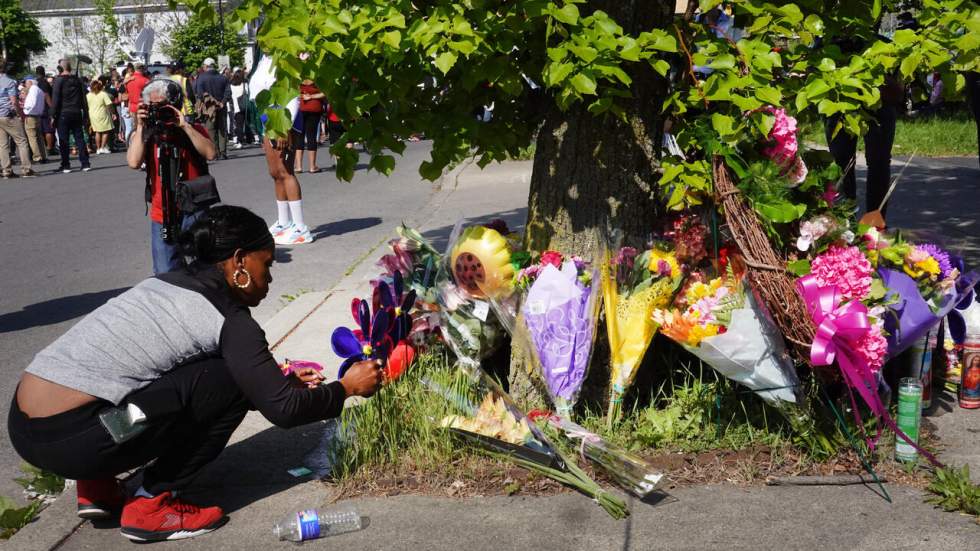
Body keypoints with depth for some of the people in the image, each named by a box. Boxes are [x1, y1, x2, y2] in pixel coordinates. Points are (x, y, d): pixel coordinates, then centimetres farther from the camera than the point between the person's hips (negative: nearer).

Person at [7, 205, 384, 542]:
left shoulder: (167, 285, 17)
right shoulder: (228, 320, -8)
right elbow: (283, 410, -7)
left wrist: (278, 380, 30)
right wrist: (347, 387, 8)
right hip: (69, 441, -9)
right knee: (229, 383, -4)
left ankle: (96, 487, 17)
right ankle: (150, 506, 2)